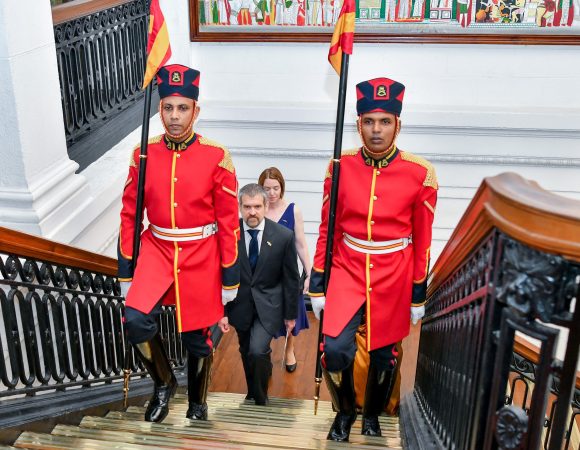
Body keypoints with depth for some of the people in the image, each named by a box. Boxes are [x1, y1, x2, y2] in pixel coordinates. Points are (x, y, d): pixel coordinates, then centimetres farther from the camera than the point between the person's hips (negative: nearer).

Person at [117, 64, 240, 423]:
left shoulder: (217, 157, -11)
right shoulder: (144, 154, -3)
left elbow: (229, 223, -7)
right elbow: (130, 216, 3)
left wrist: (229, 284, -5)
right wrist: (126, 274, 4)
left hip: (201, 257, -2)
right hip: (157, 250, 2)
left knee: (198, 339, 10)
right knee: (136, 320, -20)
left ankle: (197, 405, 36)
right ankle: (164, 384, 9)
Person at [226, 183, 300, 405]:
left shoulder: (284, 236, -13)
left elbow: (291, 278, -3)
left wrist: (291, 314, 2)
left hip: (268, 304, -2)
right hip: (240, 304, 2)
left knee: (258, 351, -18)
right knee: (246, 353, 17)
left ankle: (260, 400, 8)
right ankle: (252, 392, 44)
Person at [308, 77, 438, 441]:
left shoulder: (420, 174, -9)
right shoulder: (340, 167, -5)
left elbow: (423, 240, -2)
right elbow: (328, 230, 1)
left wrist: (419, 295, 1)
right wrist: (317, 284, 1)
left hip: (393, 278, 0)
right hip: (347, 272, 1)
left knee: (383, 355, 12)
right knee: (335, 349, -11)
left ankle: (372, 417, 40)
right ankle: (345, 411, 19)